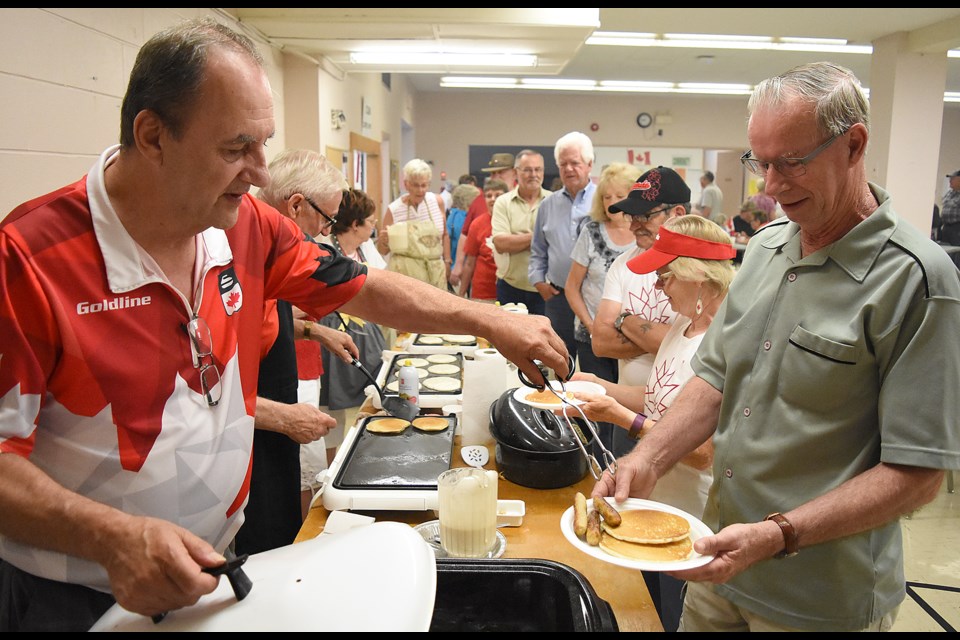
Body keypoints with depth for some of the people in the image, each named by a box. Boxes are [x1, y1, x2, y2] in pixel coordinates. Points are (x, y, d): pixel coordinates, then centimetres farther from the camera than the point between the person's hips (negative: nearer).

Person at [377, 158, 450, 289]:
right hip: (405, 272, -3)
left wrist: (447, 261, 12)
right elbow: (383, 251, 2)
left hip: (435, 271, 3)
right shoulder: (394, 209, -5)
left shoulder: (437, 202, 2)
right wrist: (384, 241, -19)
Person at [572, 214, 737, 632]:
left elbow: (701, 453, -25)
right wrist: (601, 386, 1)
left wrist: (622, 417, -26)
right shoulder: (683, 324, 2)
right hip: (653, 502, 8)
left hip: (688, 520, -8)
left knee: (672, 619, 14)